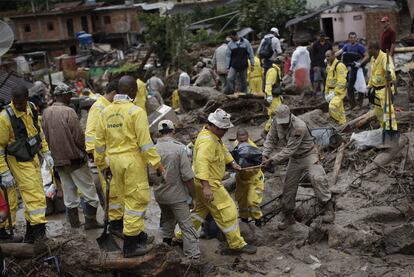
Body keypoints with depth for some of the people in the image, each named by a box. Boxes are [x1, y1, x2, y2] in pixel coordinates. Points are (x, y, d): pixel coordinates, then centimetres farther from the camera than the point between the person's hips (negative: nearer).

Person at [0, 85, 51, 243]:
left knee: (37, 193, 12)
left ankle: (30, 233, 23)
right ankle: (39, 230, -3)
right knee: (34, 196, -10)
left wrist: (46, 153, 13)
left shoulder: (31, 109, 0)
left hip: (33, 158, 8)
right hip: (18, 163, -8)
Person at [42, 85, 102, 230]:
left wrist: (54, 152, 18)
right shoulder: (68, 112, -17)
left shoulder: (46, 113, 3)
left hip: (58, 159, 7)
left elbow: (46, 136, 8)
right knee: (88, 189, 3)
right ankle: (90, 220, 3)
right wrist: (85, 150, -1)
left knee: (69, 190, 15)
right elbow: (79, 136, -17)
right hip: (74, 157, -7)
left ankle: (74, 221, 21)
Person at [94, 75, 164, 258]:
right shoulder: (136, 112, -13)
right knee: (137, 199, 2)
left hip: (114, 160, 7)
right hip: (132, 160, -7)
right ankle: (130, 245, 7)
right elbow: (145, 141, -16)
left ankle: (138, 233, 33)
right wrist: (156, 163, -11)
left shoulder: (106, 112, 7)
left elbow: (100, 141, 11)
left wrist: (102, 164, 22)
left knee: (129, 198, 21)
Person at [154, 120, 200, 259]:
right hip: (176, 195, -5)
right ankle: (193, 256, -2)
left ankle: (166, 243, 36)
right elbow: (187, 176, -16)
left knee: (167, 219, 27)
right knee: (187, 226, 0)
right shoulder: (179, 148, -15)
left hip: (159, 194, 5)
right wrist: (193, 196, -6)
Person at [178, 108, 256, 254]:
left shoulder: (215, 135, 7)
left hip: (206, 181, 11)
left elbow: (223, 149, 25)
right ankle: (237, 244, 5)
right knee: (227, 211, -4)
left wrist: (232, 162, 14)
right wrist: (206, 186, -45)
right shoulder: (207, 141, -27)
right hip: (207, 183, -11)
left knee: (201, 209, 22)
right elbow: (202, 163, -38)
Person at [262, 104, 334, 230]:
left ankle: (329, 211, -12)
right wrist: (265, 154, -18)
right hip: (295, 158, 6)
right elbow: (271, 139, -2)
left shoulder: (299, 127, -34)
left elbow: (289, 150, -32)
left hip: (309, 155, -6)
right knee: (289, 187, 7)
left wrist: (272, 160, -32)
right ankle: (287, 217, 19)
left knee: (317, 179, -23)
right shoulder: (276, 122, -13)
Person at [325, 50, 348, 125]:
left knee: (333, 107, -24)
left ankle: (342, 123, -11)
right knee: (339, 110, 13)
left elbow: (341, 82, -22)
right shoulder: (329, 65, 13)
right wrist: (326, 93, 17)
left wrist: (334, 93, -22)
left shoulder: (339, 65, -17)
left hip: (339, 91, -9)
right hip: (331, 90, 9)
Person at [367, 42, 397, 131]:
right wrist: (370, 85, 27)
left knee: (388, 110, -15)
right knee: (378, 111, 21)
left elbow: (390, 69, -42)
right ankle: (384, 128, 37)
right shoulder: (373, 58, 8)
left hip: (385, 88, -10)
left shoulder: (385, 57, -22)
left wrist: (390, 75, -64)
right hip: (376, 89, 10)